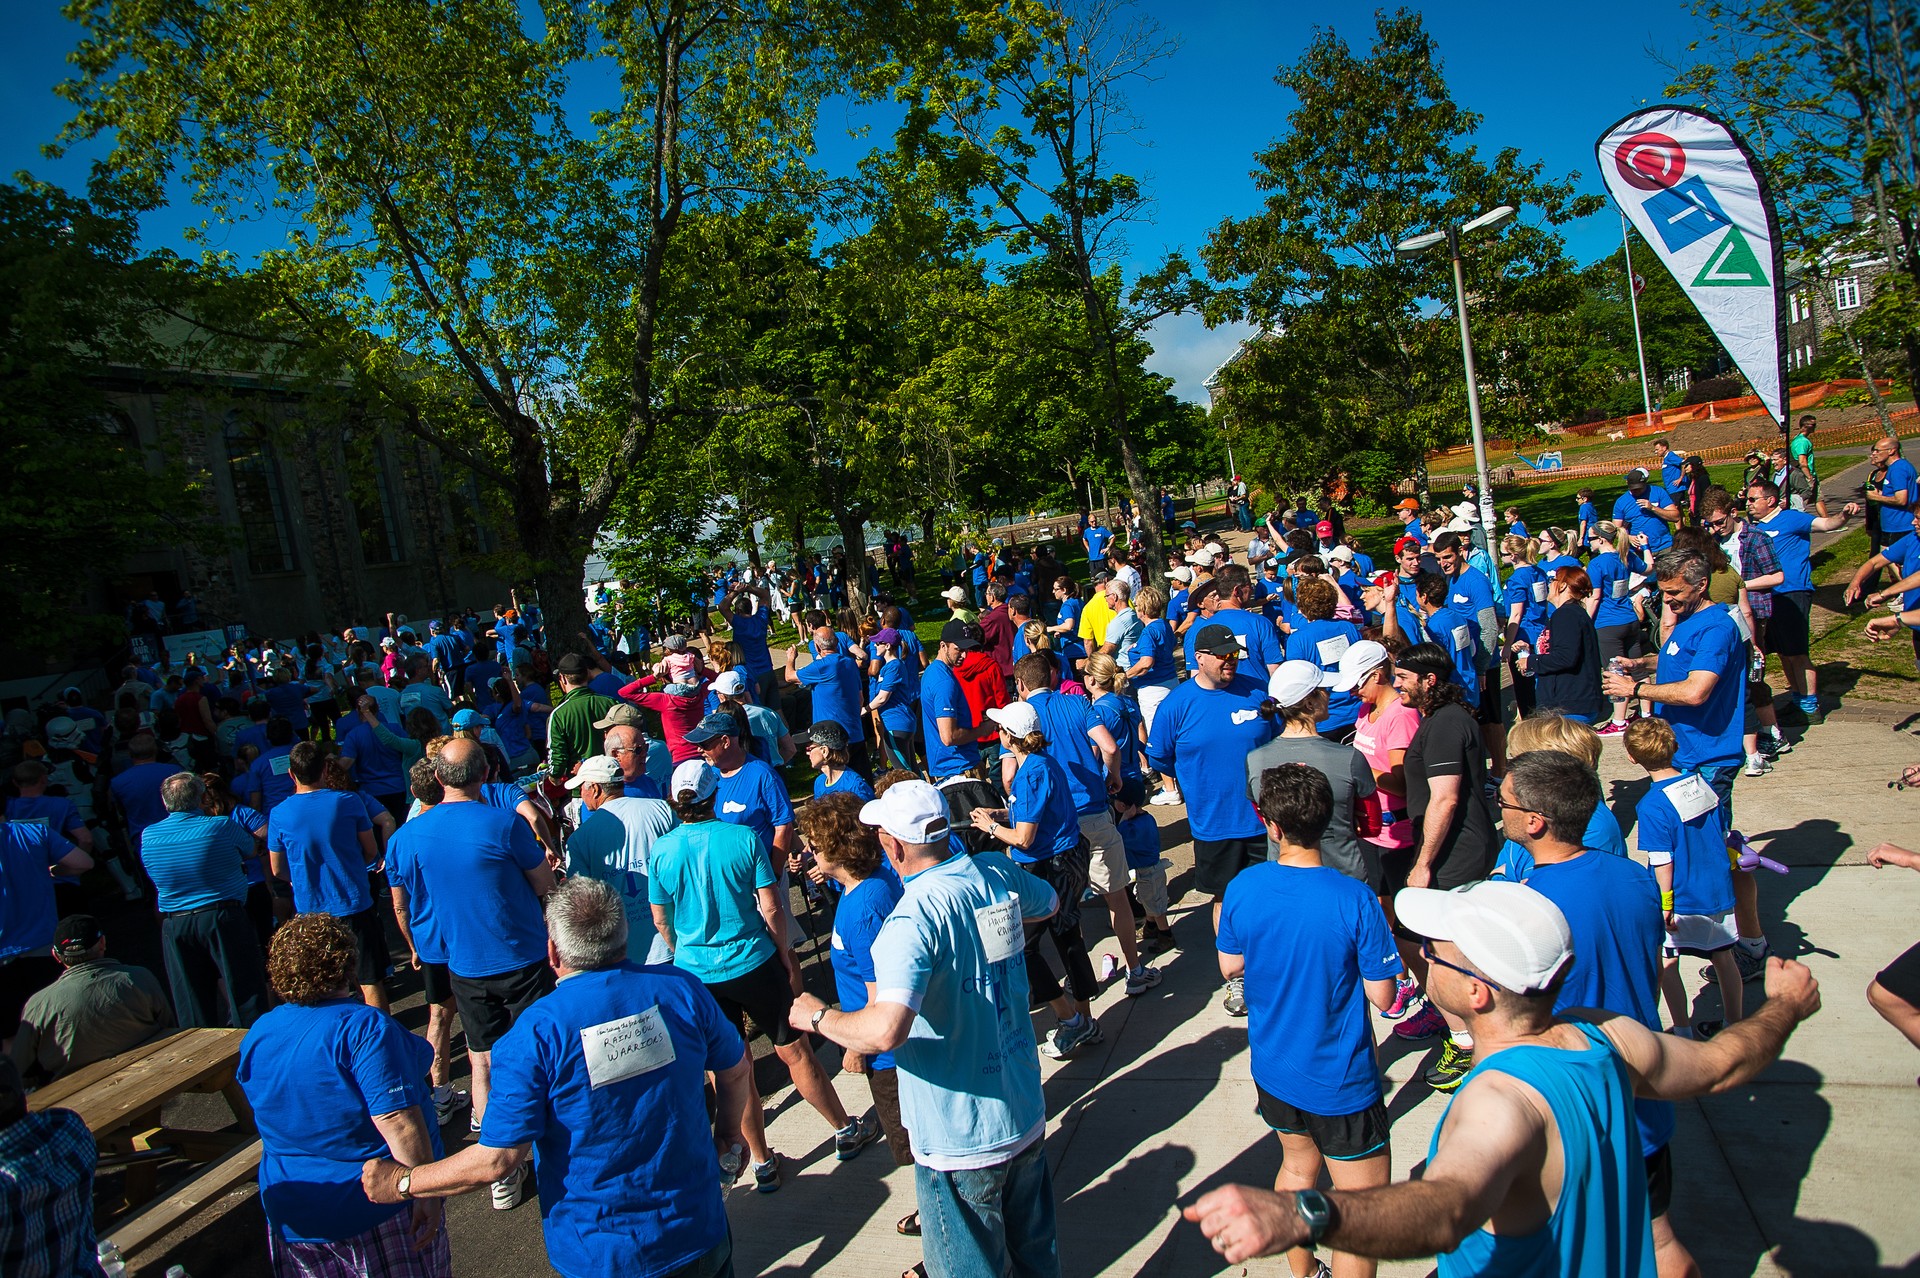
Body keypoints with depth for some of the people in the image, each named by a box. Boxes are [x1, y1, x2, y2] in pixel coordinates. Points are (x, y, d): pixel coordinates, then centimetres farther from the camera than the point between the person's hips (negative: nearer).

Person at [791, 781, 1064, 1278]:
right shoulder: (998, 872, -5)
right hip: (1028, 1115, 7)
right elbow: (1049, 904, 18)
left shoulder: (914, 917, -27)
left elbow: (885, 1030, -39)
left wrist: (817, 1016, -20)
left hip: (962, 1140, -7)